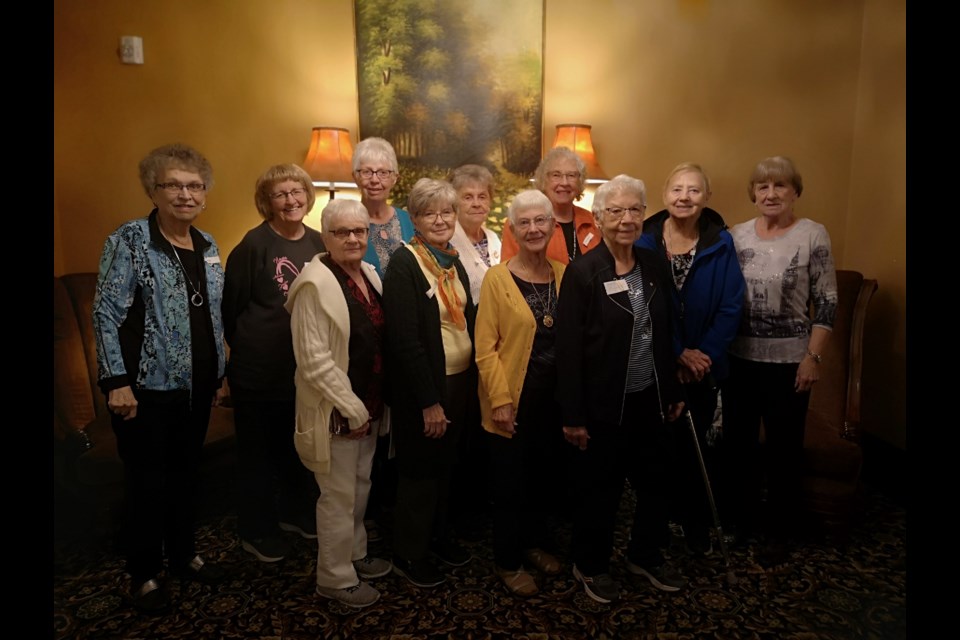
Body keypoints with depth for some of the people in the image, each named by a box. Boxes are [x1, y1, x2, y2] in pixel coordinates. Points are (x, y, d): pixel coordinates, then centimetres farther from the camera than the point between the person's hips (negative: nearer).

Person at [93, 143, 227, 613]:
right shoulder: (129, 241, -11)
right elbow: (106, 314, -13)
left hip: (196, 385, 6)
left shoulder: (207, 245, 7)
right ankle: (144, 573, 28)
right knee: (147, 482, 8)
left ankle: (183, 555, 37)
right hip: (147, 386, -5)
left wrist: (218, 374, 14)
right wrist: (116, 381, -17)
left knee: (185, 474, 18)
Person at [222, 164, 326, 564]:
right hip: (259, 369, -5)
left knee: (299, 444, 19)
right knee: (258, 449, 9)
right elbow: (232, 306, -7)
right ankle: (256, 532, 26)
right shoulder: (254, 244, -12)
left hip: (305, 365, 6)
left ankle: (295, 512, 39)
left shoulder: (317, 243, 4)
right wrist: (248, 347, 1)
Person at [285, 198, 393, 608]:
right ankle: (335, 577, 27)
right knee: (339, 495, 7)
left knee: (360, 485, 21)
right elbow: (314, 360, -22)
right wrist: (352, 409, -18)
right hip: (337, 410, -8)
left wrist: (373, 404, 9)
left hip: (370, 403, 8)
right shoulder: (316, 284, -19)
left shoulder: (369, 274, 5)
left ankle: (355, 555, 41)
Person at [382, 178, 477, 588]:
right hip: (424, 388, -7)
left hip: (460, 381, 7)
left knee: (446, 464, 21)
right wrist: (429, 400, -20)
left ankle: (438, 533, 42)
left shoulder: (453, 261, 7)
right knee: (419, 470, 9)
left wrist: (473, 381, 6)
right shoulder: (404, 265, -17)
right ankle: (408, 553, 28)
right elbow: (404, 341, -21)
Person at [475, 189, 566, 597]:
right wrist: (500, 400, -15)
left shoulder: (564, 275, 2)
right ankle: (508, 561, 28)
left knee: (544, 477, 19)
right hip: (513, 402, -4)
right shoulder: (497, 278, -11)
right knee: (510, 483, 8)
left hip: (554, 400, 4)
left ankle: (534, 543, 42)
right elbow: (485, 347, -11)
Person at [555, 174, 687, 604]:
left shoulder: (652, 265, 4)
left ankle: (646, 556, 42)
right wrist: (573, 417, -15)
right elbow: (568, 350, -15)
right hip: (604, 406, -5)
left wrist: (673, 392, 11)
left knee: (656, 482, 18)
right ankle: (590, 566, 34)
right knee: (599, 490, 11)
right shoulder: (582, 272, -14)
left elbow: (665, 334, 10)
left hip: (651, 400, 6)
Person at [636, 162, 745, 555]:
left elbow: (731, 307, -7)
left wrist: (704, 354, -14)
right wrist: (678, 353, -13)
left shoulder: (721, 242, -6)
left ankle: (696, 520, 31)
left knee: (694, 443, 12)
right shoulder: (646, 240, -8)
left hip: (703, 364, 0)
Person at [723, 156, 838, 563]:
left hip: (788, 360, -3)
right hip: (739, 357, 4)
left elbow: (827, 303, -6)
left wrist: (812, 357, -11)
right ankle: (741, 521, 32)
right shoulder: (737, 235, 3)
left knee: (783, 449, 8)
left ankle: (779, 534, 26)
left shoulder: (813, 235, -7)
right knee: (738, 442, 13)